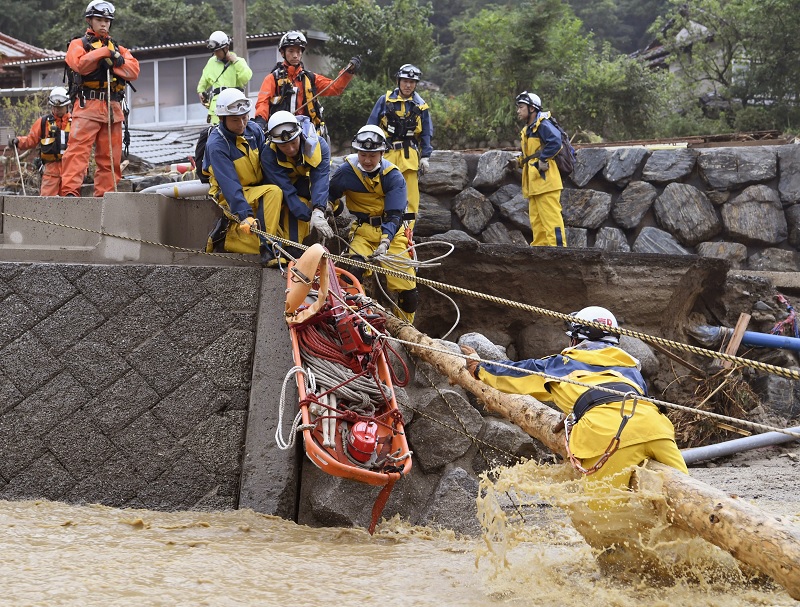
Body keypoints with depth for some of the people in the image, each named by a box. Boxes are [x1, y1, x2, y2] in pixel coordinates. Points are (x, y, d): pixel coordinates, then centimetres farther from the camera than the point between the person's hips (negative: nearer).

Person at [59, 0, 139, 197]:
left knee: (110, 156, 2)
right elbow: (80, 64, -12)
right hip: (87, 106, -4)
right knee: (78, 149, -15)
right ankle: (70, 190, -21)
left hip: (113, 109, 5)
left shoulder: (117, 48, 23)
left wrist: (116, 61, -8)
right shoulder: (79, 44, 11)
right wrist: (103, 52, -9)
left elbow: (134, 70, 6)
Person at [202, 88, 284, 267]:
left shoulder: (254, 130, -2)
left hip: (258, 188, 8)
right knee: (273, 192, -30)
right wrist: (245, 215, -36)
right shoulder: (216, 145, -20)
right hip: (229, 196, -8)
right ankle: (266, 248, -31)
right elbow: (229, 184, -28)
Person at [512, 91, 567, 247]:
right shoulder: (527, 130, 21)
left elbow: (555, 142, -26)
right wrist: (520, 161, 11)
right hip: (533, 183, 11)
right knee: (536, 221, 11)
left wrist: (543, 159, -22)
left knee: (550, 217, -12)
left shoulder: (543, 125, -10)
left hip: (545, 180, -10)